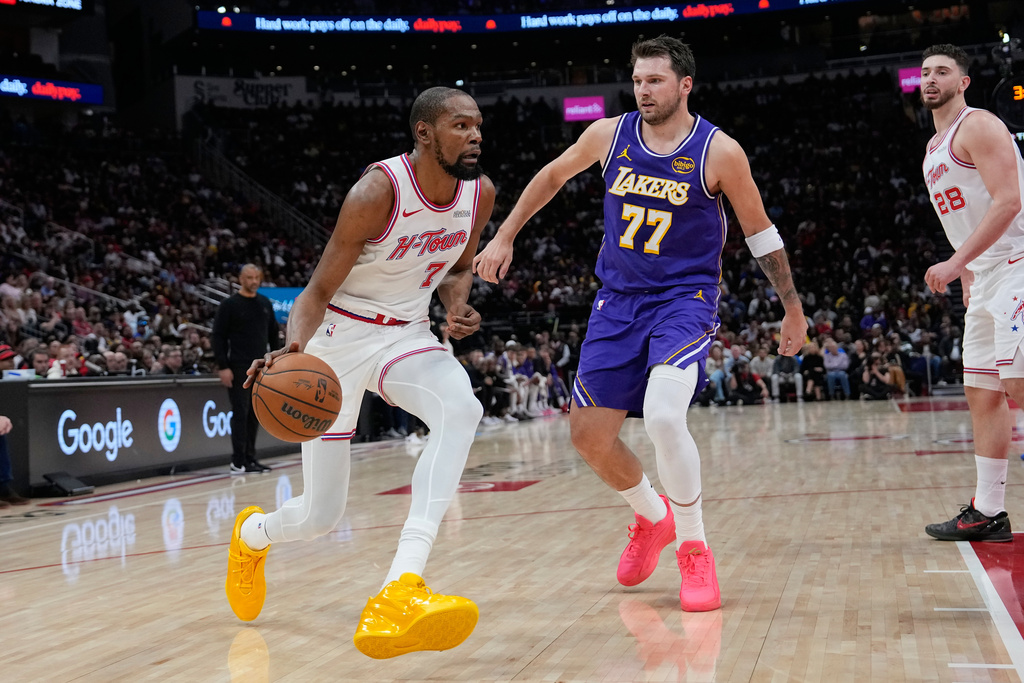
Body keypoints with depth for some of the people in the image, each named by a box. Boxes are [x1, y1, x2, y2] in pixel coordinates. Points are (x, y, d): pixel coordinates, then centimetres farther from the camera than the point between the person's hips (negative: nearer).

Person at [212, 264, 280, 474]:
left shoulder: (265, 304, 12)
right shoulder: (229, 305, -4)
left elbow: (274, 334, 17)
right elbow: (219, 337, -7)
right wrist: (223, 367, -13)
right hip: (239, 368, -5)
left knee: (255, 414, 8)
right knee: (240, 413, -5)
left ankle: (250, 457, 15)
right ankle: (238, 461, -3)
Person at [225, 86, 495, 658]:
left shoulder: (480, 193, -6)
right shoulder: (378, 192, -24)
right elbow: (319, 291, -18)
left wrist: (458, 306, -10)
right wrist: (292, 349, -38)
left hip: (407, 334, 4)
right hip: (341, 336, -4)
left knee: (462, 410, -33)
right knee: (321, 516, 0)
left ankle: (400, 592, -41)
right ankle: (251, 534, 41)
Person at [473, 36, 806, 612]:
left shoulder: (719, 152, -10)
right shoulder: (610, 135, -1)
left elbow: (761, 233, 1)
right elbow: (553, 176, 18)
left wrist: (794, 308, 6)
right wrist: (504, 237, 16)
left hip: (685, 299, -5)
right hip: (619, 300, 5)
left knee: (664, 417, -29)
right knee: (589, 434, 4)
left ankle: (695, 551, -8)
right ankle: (653, 517, 32)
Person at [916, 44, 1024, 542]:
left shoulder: (978, 126, -8)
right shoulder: (933, 148, 20)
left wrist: (954, 263, -22)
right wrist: (966, 276, 19)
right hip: (984, 277, 10)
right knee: (982, 394, 8)